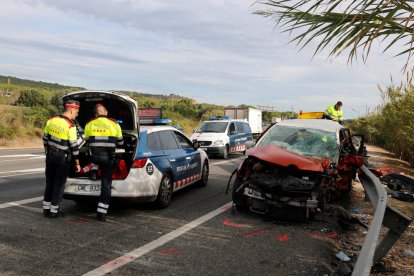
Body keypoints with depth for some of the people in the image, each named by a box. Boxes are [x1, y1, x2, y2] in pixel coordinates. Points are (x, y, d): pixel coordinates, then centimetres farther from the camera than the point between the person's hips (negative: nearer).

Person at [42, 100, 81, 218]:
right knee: (59, 184, 6)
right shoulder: (70, 126, -18)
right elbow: (74, 146, -16)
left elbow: (45, 138, 9)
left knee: (49, 182, 17)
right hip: (62, 158, -6)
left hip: (50, 155, 6)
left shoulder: (51, 120, 2)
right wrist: (77, 163, -9)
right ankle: (54, 211, 11)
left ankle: (46, 209, 23)